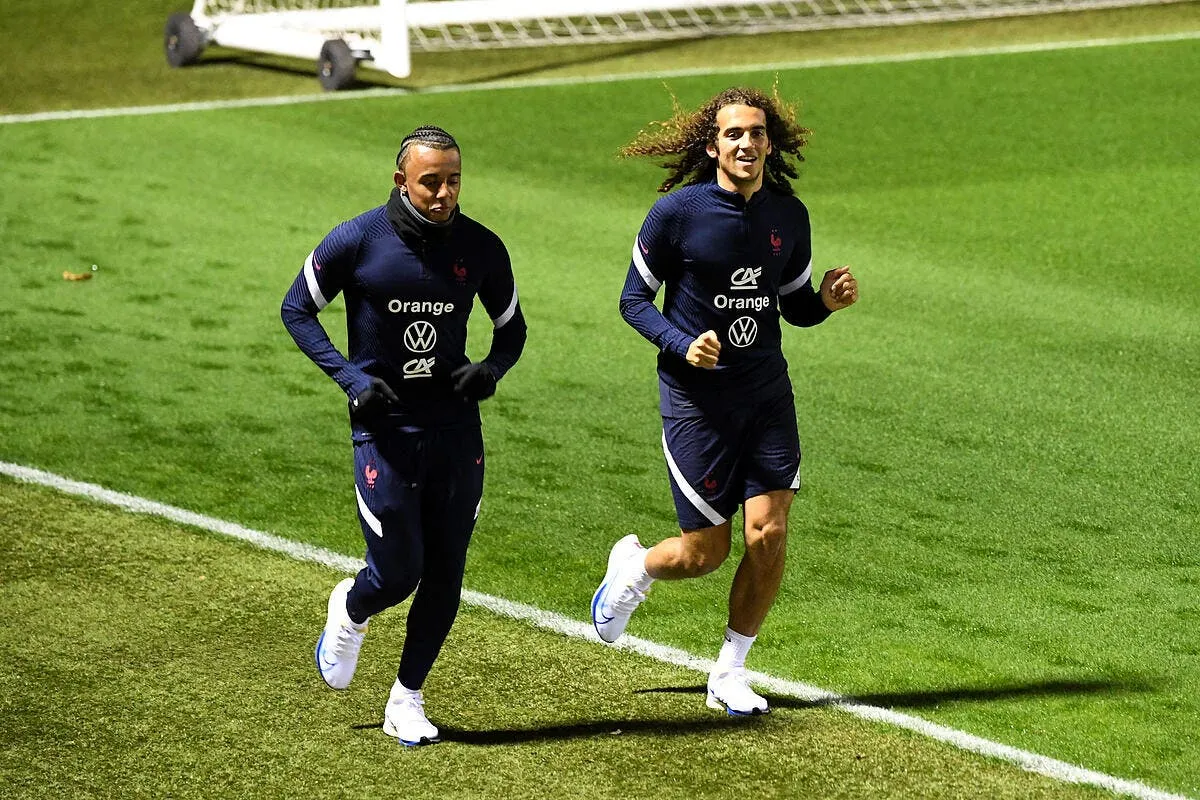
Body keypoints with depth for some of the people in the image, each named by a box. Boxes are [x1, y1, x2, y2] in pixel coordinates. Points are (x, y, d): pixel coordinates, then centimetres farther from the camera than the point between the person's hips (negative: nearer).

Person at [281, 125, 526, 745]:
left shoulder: (481, 248, -1)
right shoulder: (356, 241, -10)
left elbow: (512, 326, 14)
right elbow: (296, 308, 1)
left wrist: (492, 370, -9)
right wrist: (351, 378, -11)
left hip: (455, 430, 3)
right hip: (383, 429, -3)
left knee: (444, 576, 4)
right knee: (397, 573, -6)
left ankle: (406, 701, 21)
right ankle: (349, 610, 31)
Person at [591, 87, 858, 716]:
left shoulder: (788, 216, 3)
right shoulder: (676, 213, -11)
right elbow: (634, 299, -3)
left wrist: (826, 300, -8)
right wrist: (682, 345, -20)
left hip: (767, 392, 4)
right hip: (696, 397, -4)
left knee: (770, 534, -6)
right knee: (704, 553, 0)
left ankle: (729, 674, 11)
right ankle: (633, 567, 36)